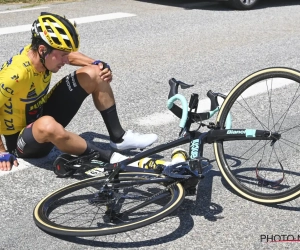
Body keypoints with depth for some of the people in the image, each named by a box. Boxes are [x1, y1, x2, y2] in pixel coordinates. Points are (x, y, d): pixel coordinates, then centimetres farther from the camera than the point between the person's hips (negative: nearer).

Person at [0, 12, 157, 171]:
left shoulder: (39, 53, -11)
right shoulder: (16, 74, -34)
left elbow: (71, 56, 9)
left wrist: (99, 65, -7)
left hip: (41, 114, 8)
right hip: (21, 140, -8)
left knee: (93, 74, -4)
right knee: (48, 125, -46)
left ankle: (118, 137, 1)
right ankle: (107, 156, -26)